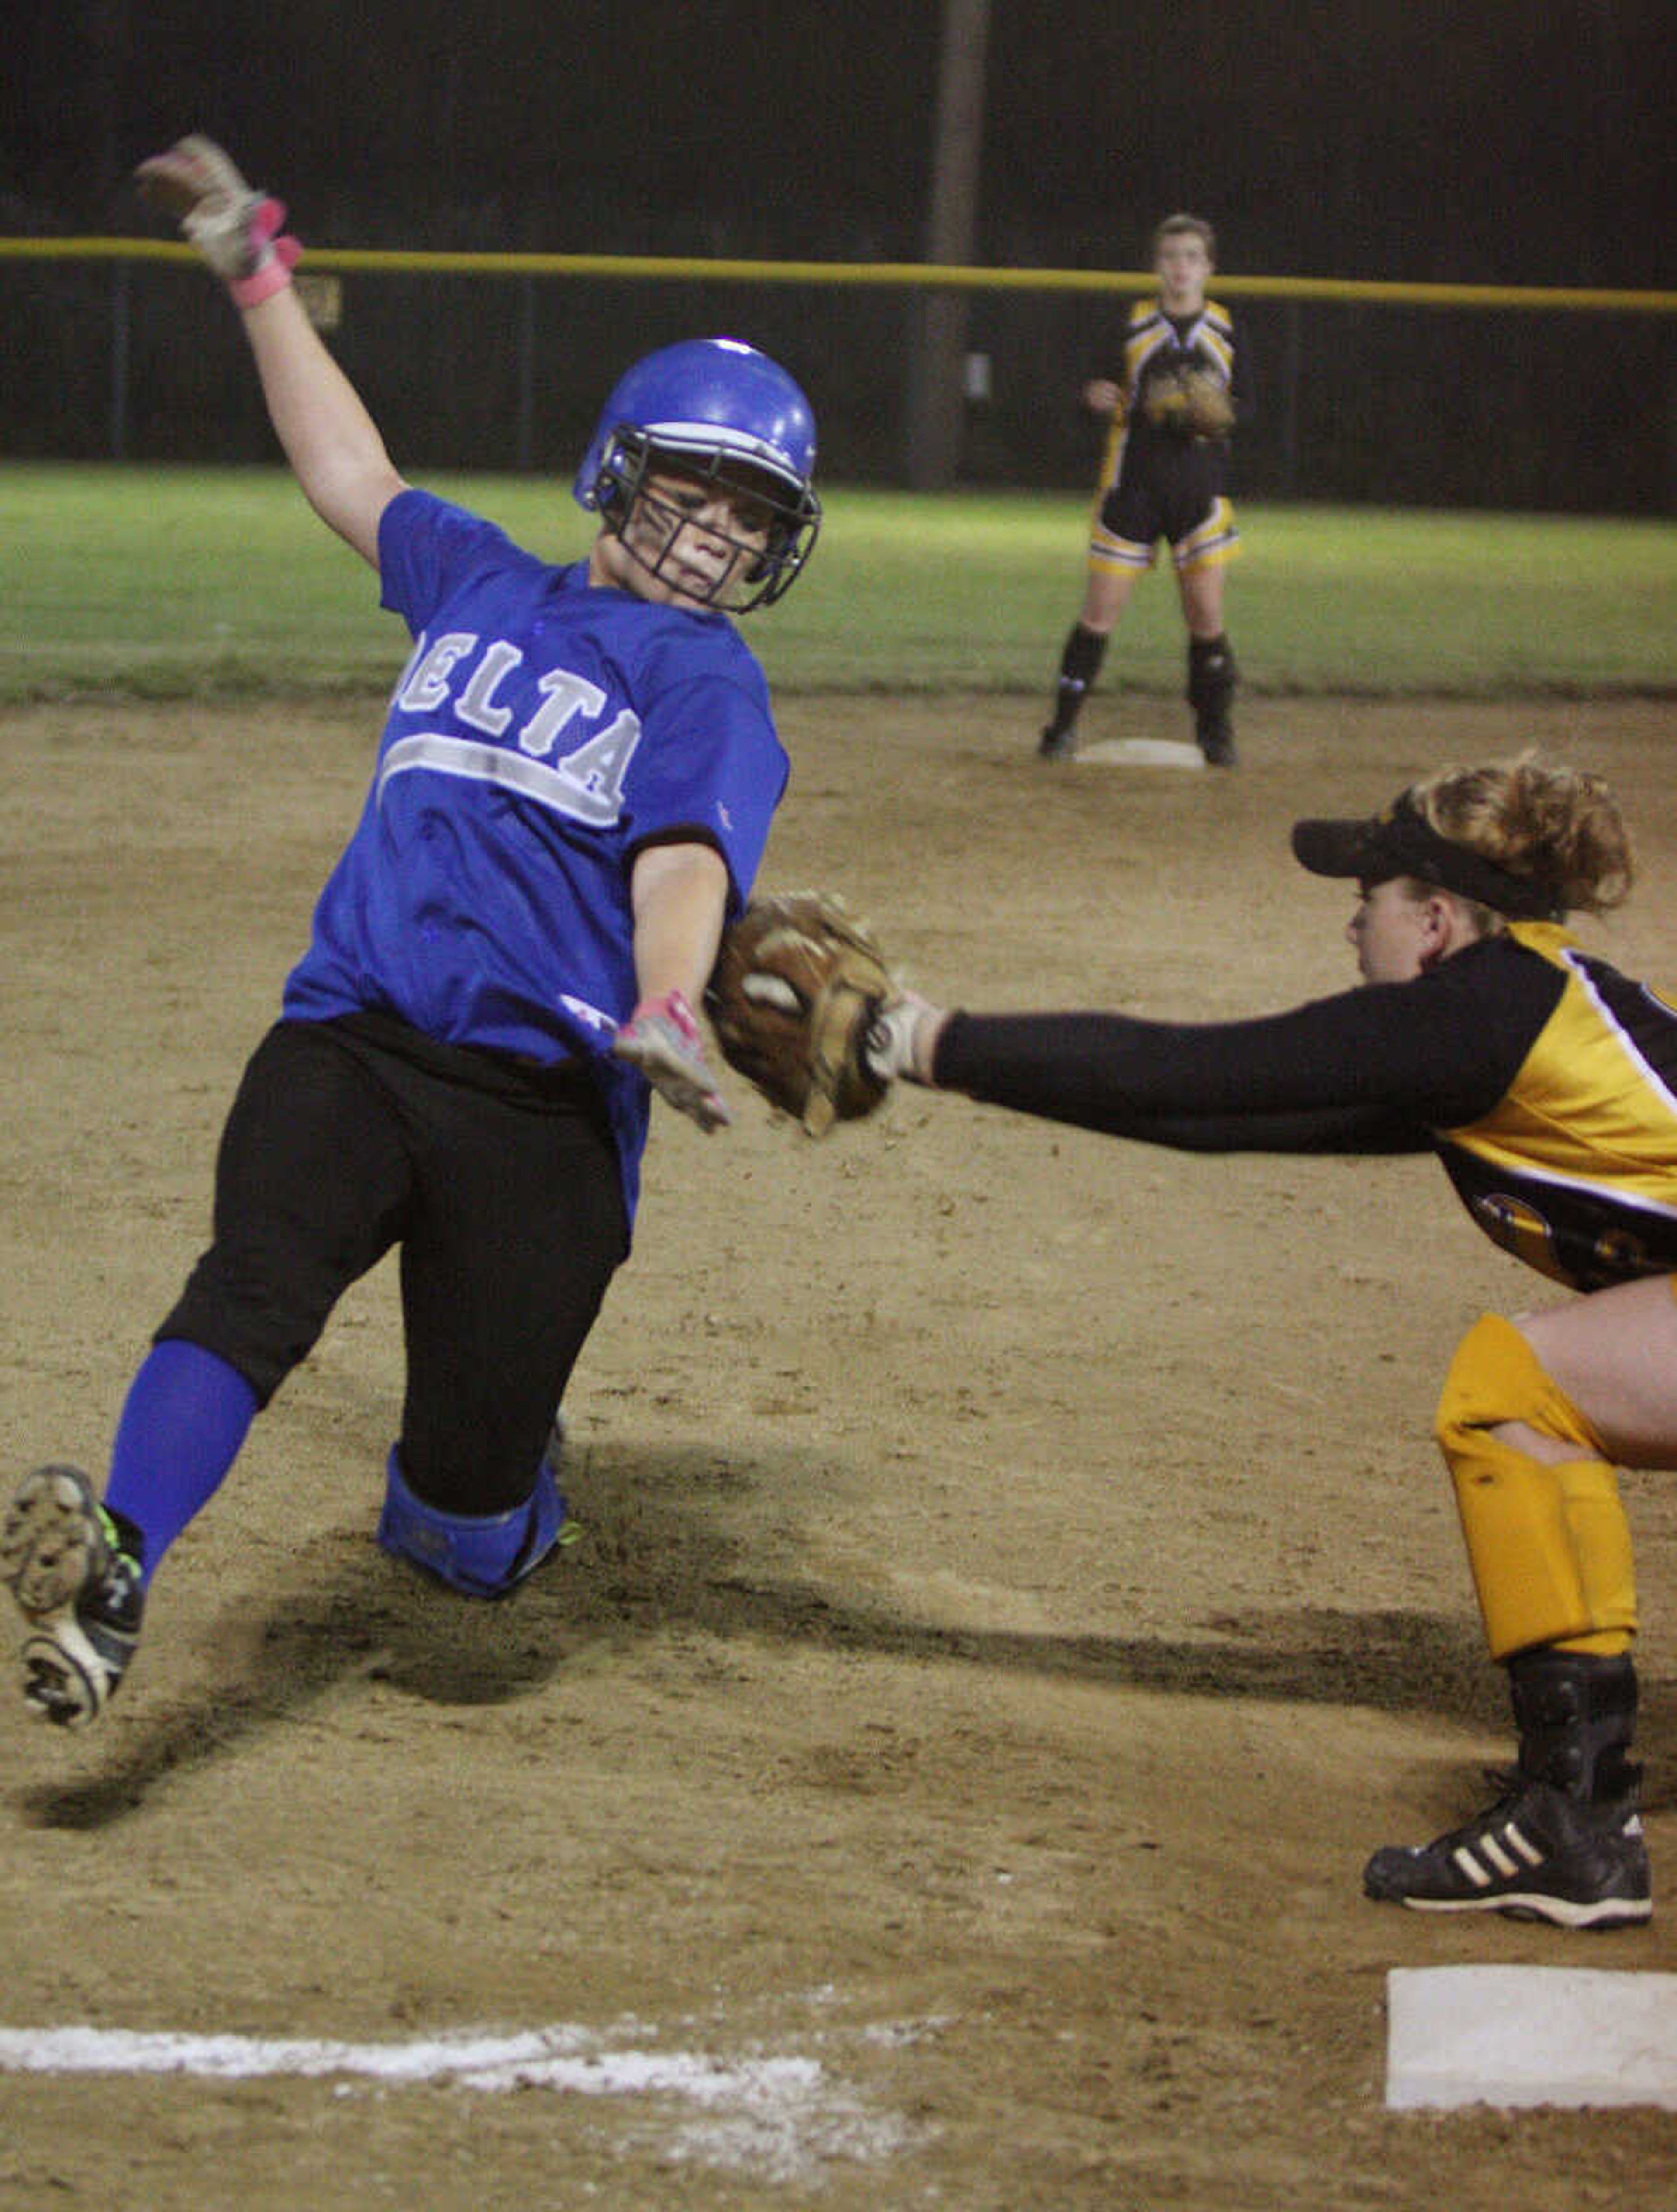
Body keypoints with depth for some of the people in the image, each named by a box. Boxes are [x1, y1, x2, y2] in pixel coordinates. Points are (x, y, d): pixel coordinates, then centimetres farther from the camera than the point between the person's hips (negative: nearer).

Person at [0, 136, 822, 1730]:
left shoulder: (708, 684, 7)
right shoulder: (479, 586, 22)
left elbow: (685, 857, -12)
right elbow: (347, 471, 37)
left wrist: (663, 1013, -33)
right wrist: (257, 271, 40)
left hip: (545, 1101, -2)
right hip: (347, 1042, 3)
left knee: (468, 1530, -4)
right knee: (256, 1284, -29)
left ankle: (486, 1499, 31)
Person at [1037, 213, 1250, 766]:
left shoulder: (1224, 330, 6)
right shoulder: (1132, 326, 1)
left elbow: (1244, 403, 11)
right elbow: (1096, 391, 3)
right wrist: (1095, 396, -20)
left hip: (1200, 488, 1)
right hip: (1132, 485, -1)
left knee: (1206, 614, -1)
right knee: (1100, 611, -3)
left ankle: (1215, 727, 13)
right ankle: (1063, 724, 5)